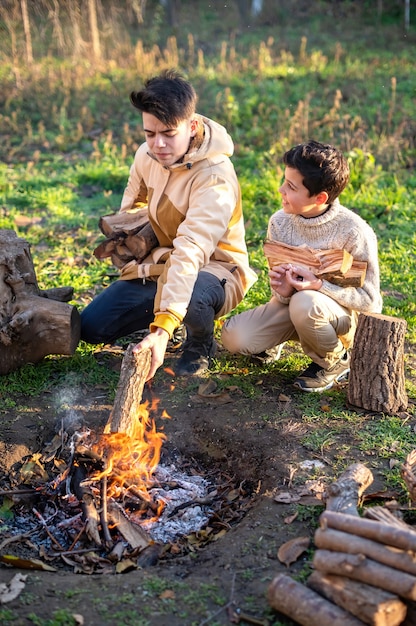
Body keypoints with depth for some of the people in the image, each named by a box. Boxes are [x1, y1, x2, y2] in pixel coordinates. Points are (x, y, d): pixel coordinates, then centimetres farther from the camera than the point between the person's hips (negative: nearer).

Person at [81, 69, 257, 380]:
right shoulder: (147, 154, -7)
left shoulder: (215, 177, -29)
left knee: (192, 295, -42)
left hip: (212, 270, -6)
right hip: (158, 265, 6)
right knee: (92, 326, -4)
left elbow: (190, 253, -42)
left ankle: (201, 346, -5)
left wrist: (163, 330, -50)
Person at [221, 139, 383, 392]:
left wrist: (318, 284, -32)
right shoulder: (280, 222, -9)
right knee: (234, 337, -19)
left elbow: (369, 300, -18)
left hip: (346, 316, -4)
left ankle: (334, 361, -7)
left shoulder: (353, 232, -23)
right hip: (293, 305, 4)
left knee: (304, 303, -39)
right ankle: (271, 343, 18)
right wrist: (283, 291, -25)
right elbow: (282, 295, 1)